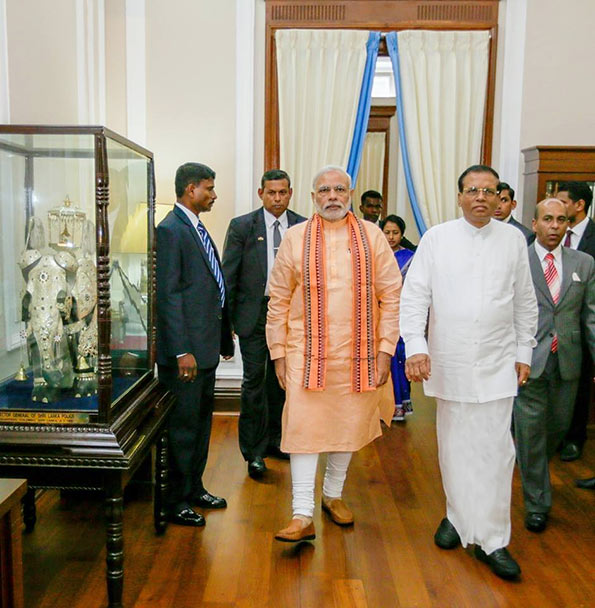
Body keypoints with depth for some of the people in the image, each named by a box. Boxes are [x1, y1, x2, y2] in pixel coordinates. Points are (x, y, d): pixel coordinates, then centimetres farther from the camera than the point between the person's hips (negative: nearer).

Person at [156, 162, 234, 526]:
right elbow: (168, 294, -18)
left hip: (206, 346, 10)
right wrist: (182, 351, -21)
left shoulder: (197, 228, 16)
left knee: (202, 419, 18)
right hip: (186, 349, -10)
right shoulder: (171, 230, -13)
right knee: (183, 425, 2)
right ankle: (176, 501, 17)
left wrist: (224, 335, 18)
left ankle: (194, 489, 34)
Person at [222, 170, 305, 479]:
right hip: (254, 313, -3)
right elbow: (228, 275, -2)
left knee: (280, 381, 14)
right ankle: (254, 451, 12)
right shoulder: (242, 226, -2)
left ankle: (273, 440, 31)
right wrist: (226, 319, -6)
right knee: (254, 381, 0)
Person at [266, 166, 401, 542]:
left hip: (358, 355, 1)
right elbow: (279, 300, 4)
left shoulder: (373, 237, 3)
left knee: (349, 427, 13)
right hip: (307, 354, -1)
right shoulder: (296, 238, 2)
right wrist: (279, 352, 1)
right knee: (303, 429, -4)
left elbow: (392, 296, 2)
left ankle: (334, 494, 35)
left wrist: (385, 349, -3)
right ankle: (303, 516, 5)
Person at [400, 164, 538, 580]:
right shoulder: (436, 238, 0)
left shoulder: (513, 240, 5)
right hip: (450, 363, 0)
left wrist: (524, 351, 9)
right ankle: (459, 517, 30)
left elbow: (526, 302, 11)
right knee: (454, 447, 11)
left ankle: (491, 540, 11)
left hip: (497, 363, 1)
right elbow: (414, 296, -4)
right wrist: (416, 346, -14)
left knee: (495, 449, -1)